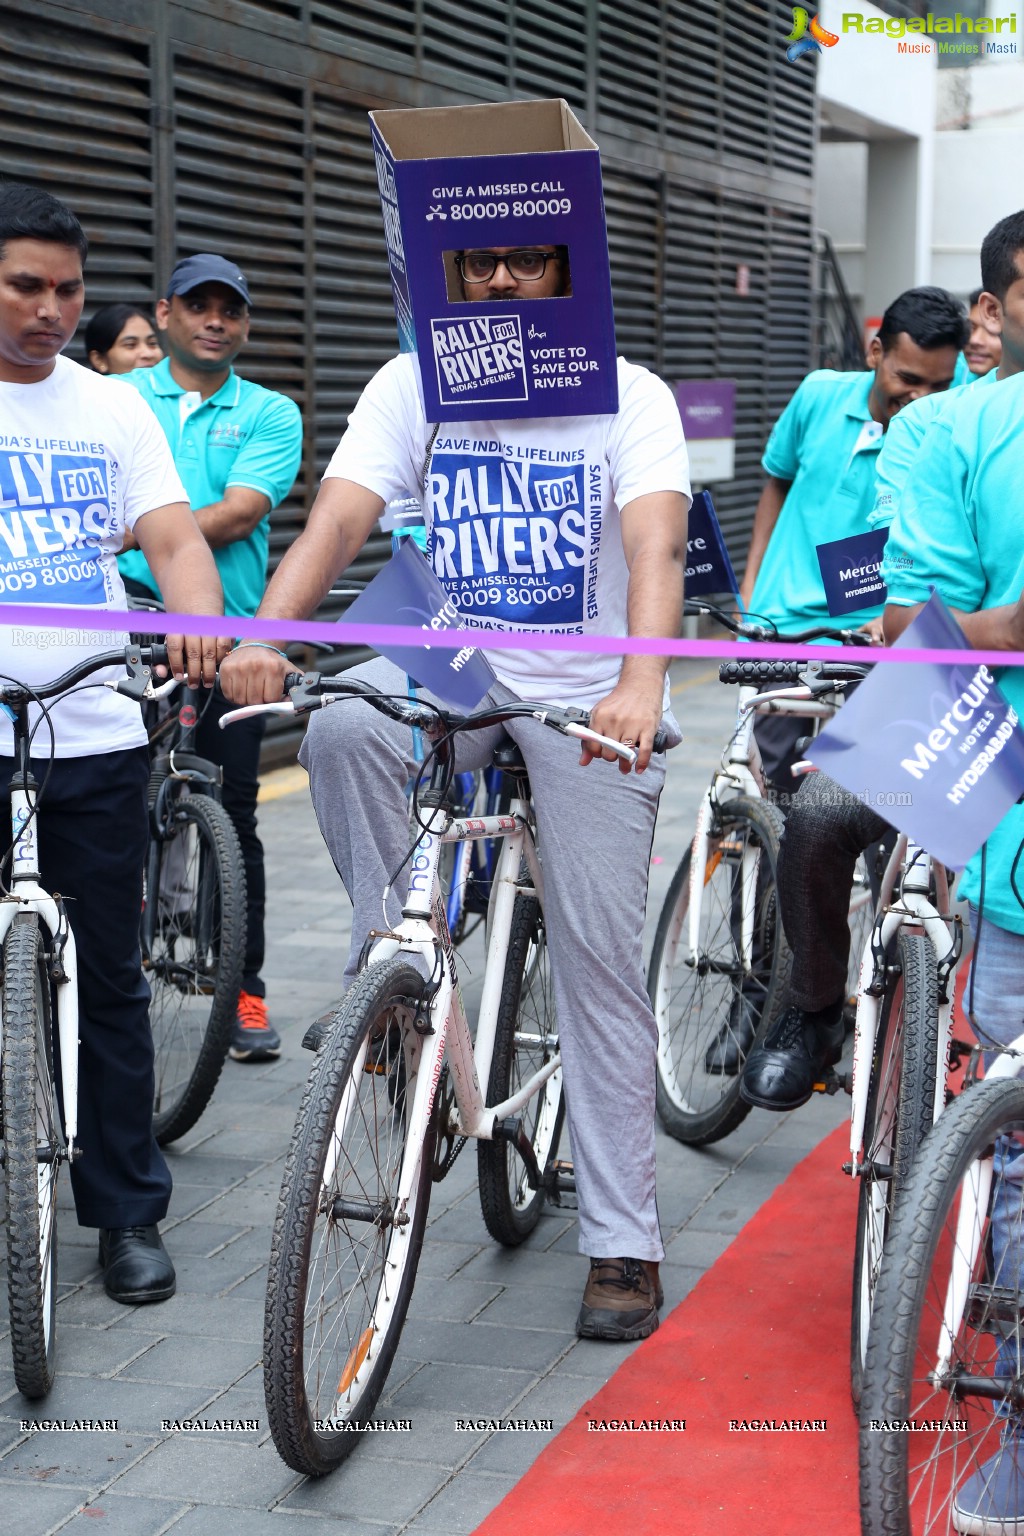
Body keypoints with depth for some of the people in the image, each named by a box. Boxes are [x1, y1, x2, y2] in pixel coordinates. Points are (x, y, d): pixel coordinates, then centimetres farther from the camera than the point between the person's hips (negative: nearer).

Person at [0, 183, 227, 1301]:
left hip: (96, 738, 2)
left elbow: (174, 537, 0)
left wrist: (197, 623, -22)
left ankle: (128, 1215, 17)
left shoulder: (112, 407, 10)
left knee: (109, 985, 7)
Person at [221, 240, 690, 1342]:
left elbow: (655, 545, -23)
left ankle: (623, 1244, 6)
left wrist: (639, 684, -42)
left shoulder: (627, 394, -8)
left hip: (588, 692, -2)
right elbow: (338, 519, -12)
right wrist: (262, 640, -31)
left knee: (599, 959, -3)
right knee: (342, 729, -32)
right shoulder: (412, 384, 0)